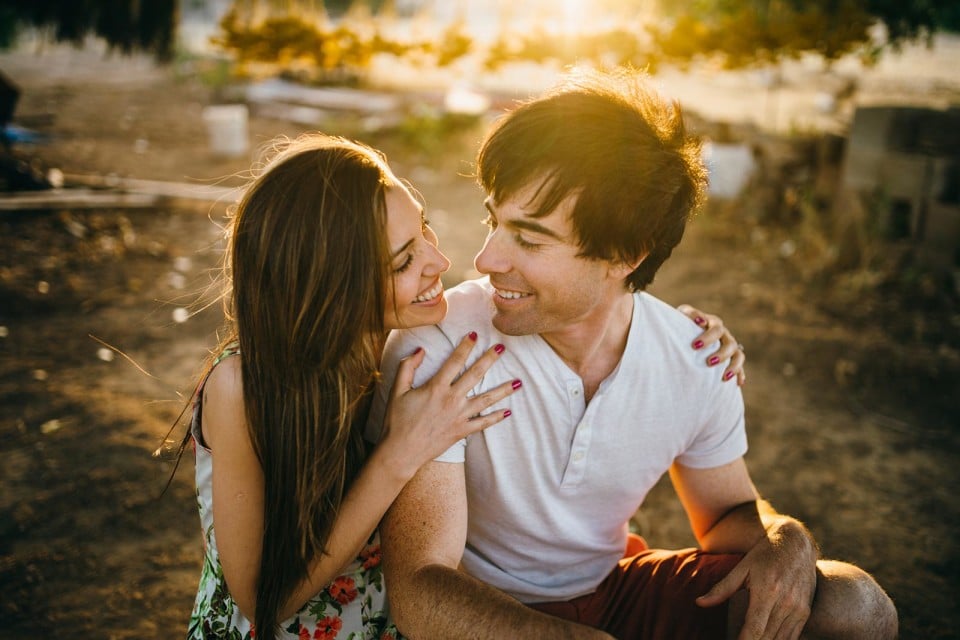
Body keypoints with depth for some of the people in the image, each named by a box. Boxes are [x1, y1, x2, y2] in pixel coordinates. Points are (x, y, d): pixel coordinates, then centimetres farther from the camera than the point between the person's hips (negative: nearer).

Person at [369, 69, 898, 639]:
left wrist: (785, 539, -17)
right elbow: (420, 589, -27)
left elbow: (729, 511, 7)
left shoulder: (695, 359, -11)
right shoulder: (438, 348, -25)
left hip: (616, 587, 4)